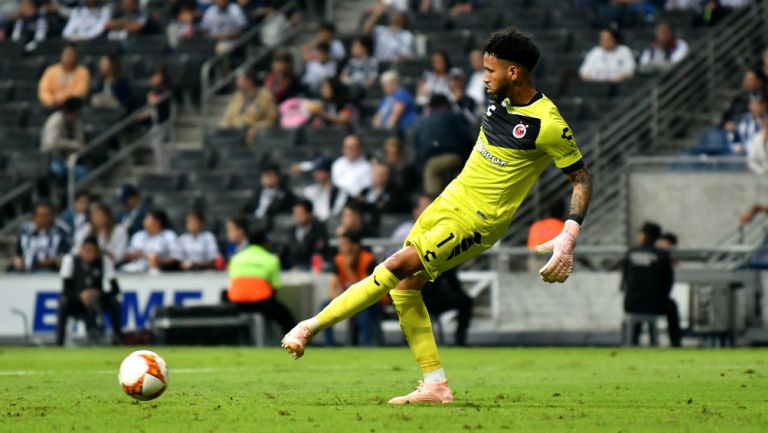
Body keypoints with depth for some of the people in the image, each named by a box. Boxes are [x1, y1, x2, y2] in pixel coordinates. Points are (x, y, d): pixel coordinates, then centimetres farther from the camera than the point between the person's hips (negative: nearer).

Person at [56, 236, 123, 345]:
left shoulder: (104, 261, -10)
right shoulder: (70, 260, -14)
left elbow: (115, 289, -14)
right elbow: (66, 288, -19)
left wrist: (99, 294, -34)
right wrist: (80, 295, -38)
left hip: (95, 303, 2)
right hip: (75, 302, -2)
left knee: (114, 303, -26)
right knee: (63, 302, -33)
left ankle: (118, 340, -15)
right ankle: (59, 343, -32)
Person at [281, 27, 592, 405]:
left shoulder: (548, 125, -20)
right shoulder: (502, 100, 3)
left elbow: (582, 179, -13)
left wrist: (569, 237, -22)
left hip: (477, 220, -9)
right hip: (450, 200, 9)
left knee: (397, 267, -17)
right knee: (404, 285, 3)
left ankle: (311, 326, -8)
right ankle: (436, 385, 7)